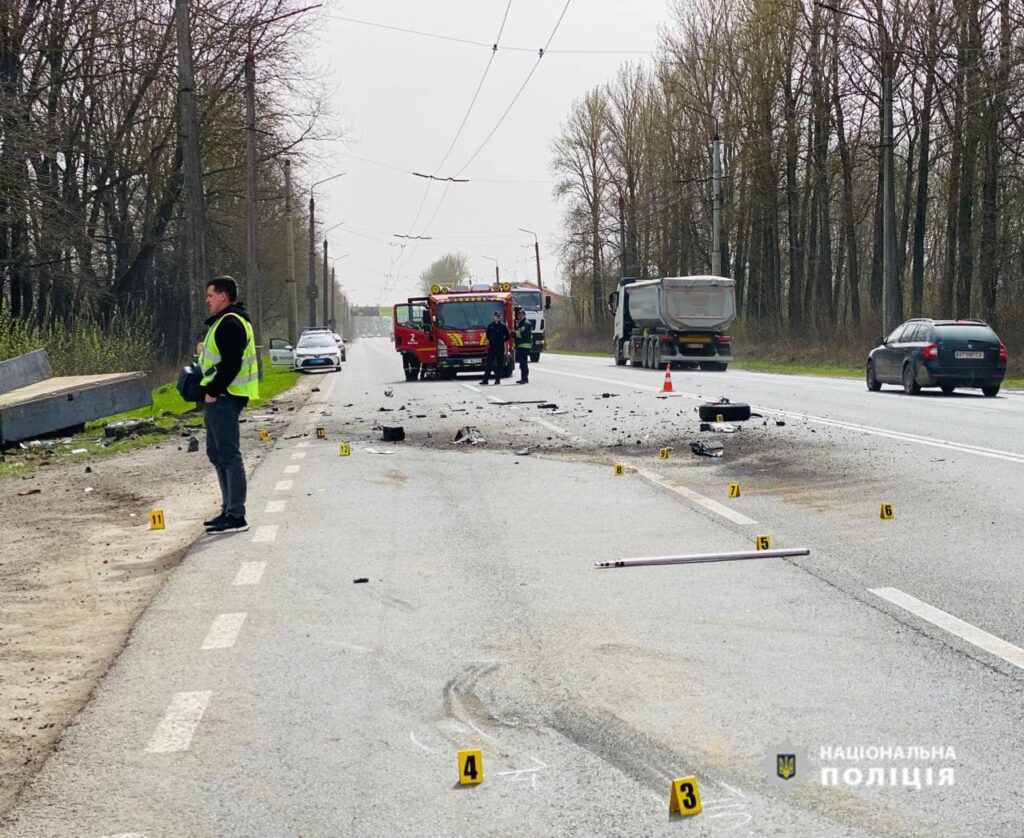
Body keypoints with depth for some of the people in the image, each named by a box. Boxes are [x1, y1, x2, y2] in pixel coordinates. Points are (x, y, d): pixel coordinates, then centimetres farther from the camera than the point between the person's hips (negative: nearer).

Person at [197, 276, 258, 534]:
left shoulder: (230, 323, -16)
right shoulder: (225, 322, 19)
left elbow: (231, 363, -24)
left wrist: (213, 392, -20)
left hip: (223, 397, -12)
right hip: (219, 398, 12)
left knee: (229, 455, -9)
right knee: (217, 453, 17)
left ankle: (236, 516, -7)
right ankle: (229, 510, 24)